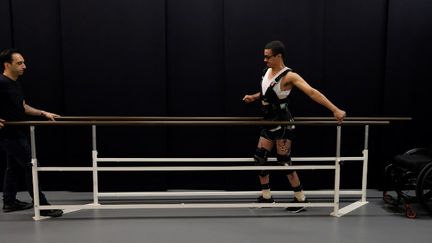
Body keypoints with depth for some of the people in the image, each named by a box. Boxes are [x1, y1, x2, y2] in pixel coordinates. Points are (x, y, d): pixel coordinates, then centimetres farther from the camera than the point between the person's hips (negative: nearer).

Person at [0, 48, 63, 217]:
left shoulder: (16, 83, 12)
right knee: (31, 166, -10)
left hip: (17, 134, 10)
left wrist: (43, 113, 13)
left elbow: (23, 107, 19)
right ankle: (42, 206, -5)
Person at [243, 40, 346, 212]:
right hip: (270, 123, 8)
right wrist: (254, 97, 11)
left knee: (284, 162, -4)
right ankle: (266, 197, 22)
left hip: (282, 124, -8)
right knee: (260, 158, 8)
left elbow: (312, 92, -29)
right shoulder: (268, 71, 6)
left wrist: (335, 110, -35)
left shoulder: (289, 76, -20)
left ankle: (301, 199, 12)